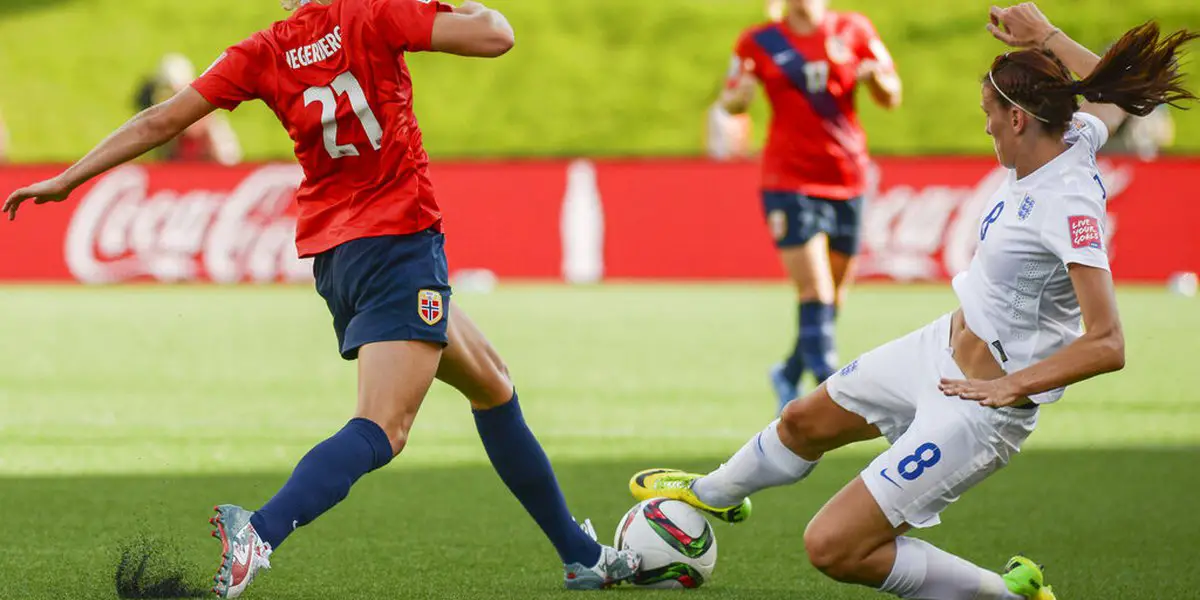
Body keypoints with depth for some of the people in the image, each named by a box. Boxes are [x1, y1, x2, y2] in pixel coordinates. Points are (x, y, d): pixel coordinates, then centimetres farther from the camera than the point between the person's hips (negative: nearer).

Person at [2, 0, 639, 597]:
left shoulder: (264, 53, 4)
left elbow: (161, 120, 1)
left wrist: (66, 180, 7)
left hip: (332, 255, 7)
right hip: (399, 242, -7)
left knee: (491, 384, 20)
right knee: (381, 431, -16)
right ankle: (259, 532, -38)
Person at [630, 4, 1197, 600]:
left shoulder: (1069, 207, -32)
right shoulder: (1073, 138, -7)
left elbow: (1107, 346, -36)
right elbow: (1114, 94, 18)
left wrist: (1011, 386, -32)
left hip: (978, 409, -10)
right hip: (940, 347, 10)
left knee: (832, 547, -11)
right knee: (804, 422, 30)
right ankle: (716, 494, 63)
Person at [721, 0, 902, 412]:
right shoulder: (759, 43, 1)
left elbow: (891, 98, 6)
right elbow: (730, 102, 9)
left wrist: (875, 78, -17)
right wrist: (741, 95, -15)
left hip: (847, 180, 3)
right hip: (789, 181, -3)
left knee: (834, 300, 11)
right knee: (815, 293, -16)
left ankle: (789, 376, 34)